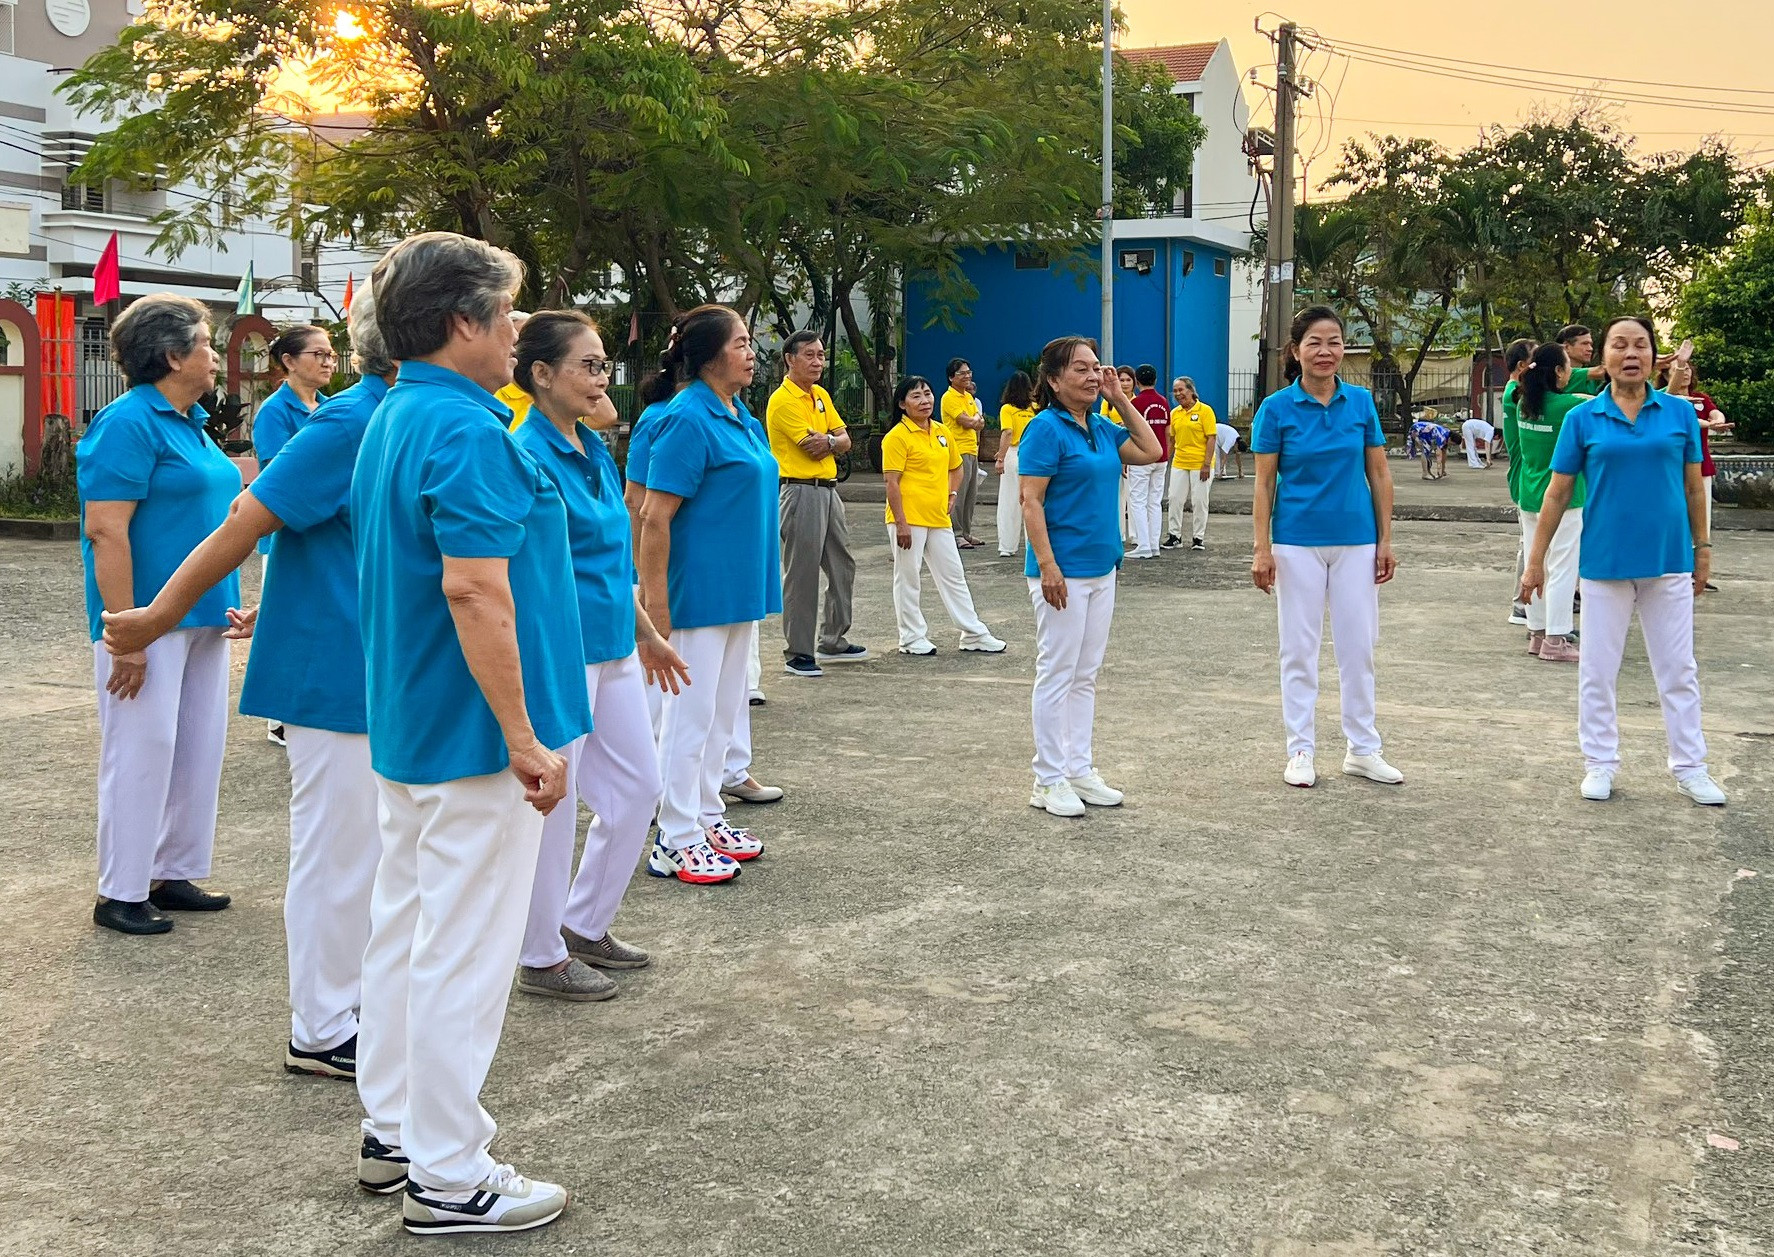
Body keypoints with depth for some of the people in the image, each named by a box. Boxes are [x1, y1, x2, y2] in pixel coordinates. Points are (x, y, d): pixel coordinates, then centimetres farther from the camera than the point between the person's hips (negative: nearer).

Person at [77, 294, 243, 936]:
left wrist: (230, 603, 18)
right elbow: (106, 529, -20)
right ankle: (121, 893, 8)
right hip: (152, 619, -9)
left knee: (198, 747, 13)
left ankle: (175, 873, 24)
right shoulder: (129, 423, -14)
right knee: (143, 750, -2)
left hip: (202, 617, 9)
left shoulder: (189, 422, 13)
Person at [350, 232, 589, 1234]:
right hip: (472, 735, -10)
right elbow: (474, 590, -27)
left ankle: (393, 1130, 30)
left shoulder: (391, 420, 11)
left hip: (407, 726, 10)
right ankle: (448, 1178, 7)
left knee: (407, 923, 18)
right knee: (465, 952, -2)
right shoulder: (467, 431, -20)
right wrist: (525, 737, -23)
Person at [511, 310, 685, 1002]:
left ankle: (585, 925, 31)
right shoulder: (527, 458, -16)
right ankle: (541, 957, 19)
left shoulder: (595, 450, 10)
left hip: (613, 647, 9)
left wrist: (647, 633, 23)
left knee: (638, 785, 15)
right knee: (552, 803, 3)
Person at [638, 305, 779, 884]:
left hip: (738, 591, 9)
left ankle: (706, 818, 27)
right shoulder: (688, 420, -16)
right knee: (690, 711, -1)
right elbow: (655, 519, -19)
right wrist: (655, 603, -21)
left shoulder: (742, 418, 11)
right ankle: (675, 842, 7)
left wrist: (766, 575, 19)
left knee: (724, 711, 16)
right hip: (698, 592, -9)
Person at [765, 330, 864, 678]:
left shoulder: (821, 395, 13)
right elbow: (812, 446, -18)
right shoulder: (783, 401, -14)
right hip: (802, 491, -9)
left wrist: (829, 441, -12)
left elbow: (844, 440, 9)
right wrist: (834, 439, 1)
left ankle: (833, 642, 29)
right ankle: (797, 654, 1)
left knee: (842, 568, 16)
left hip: (829, 490, 9)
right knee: (801, 575, -6)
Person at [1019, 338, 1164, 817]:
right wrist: (1047, 566, -21)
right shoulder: (1046, 429, -12)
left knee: (1085, 676, 13)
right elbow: (1031, 502, -16)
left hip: (1102, 568, 8)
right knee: (1057, 675, -1)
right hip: (1064, 571, -8)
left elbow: (1152, 453, 17)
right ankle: (1049, 781, 6)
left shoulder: (1102, 428, 10)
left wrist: (1121, 400, 9)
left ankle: (1079, 770, 21)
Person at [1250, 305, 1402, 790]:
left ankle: (1362, 749, 18)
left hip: (1356, 541, 2)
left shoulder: (1361, 402, 2)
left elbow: (1379, 474, 6)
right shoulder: (1277, 408, -5)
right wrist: (1262, 549, -10)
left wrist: (1385, 540, 2)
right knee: (1299, 649, 6)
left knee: (1358, 646, 8)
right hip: (1298, 543, -2)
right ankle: (1300, 750, 15)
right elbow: (1264, 482, -4)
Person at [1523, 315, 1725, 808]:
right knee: (1598, 670, 6)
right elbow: (1557, 493, 1)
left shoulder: (1679, 412, 1)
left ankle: (1690, 767, 19)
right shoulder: (1582, 419, -2)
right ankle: (1600, 763, 20)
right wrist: (1536, 560, 1)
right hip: (1605, 561, -1)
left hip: (1668, 561, 1)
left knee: (1678, 670, 8)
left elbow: (1693, 488, 9)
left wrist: (1702, 549, 10)